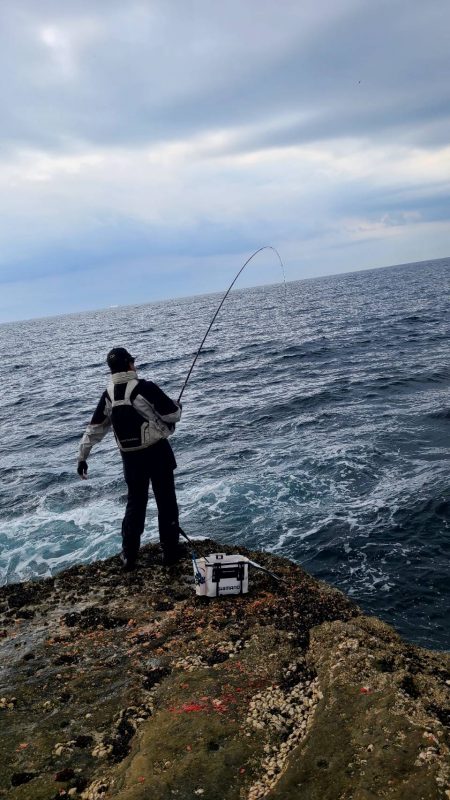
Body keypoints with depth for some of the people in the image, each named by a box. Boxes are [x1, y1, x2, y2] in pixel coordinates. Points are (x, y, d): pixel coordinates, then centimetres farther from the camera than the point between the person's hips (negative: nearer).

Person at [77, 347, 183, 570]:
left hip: (130, 456, 5)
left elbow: (94, 428, 9)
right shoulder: (145, 388, -15)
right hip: (157, 452, -4)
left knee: (135, 503, 17)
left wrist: (82, 457, 17)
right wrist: (177, 406, 11)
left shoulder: (108, 395, 2)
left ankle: (129, 556, 20)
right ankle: (170, 552, 17)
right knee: (166, 502, 9)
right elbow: (173, 414, -12)